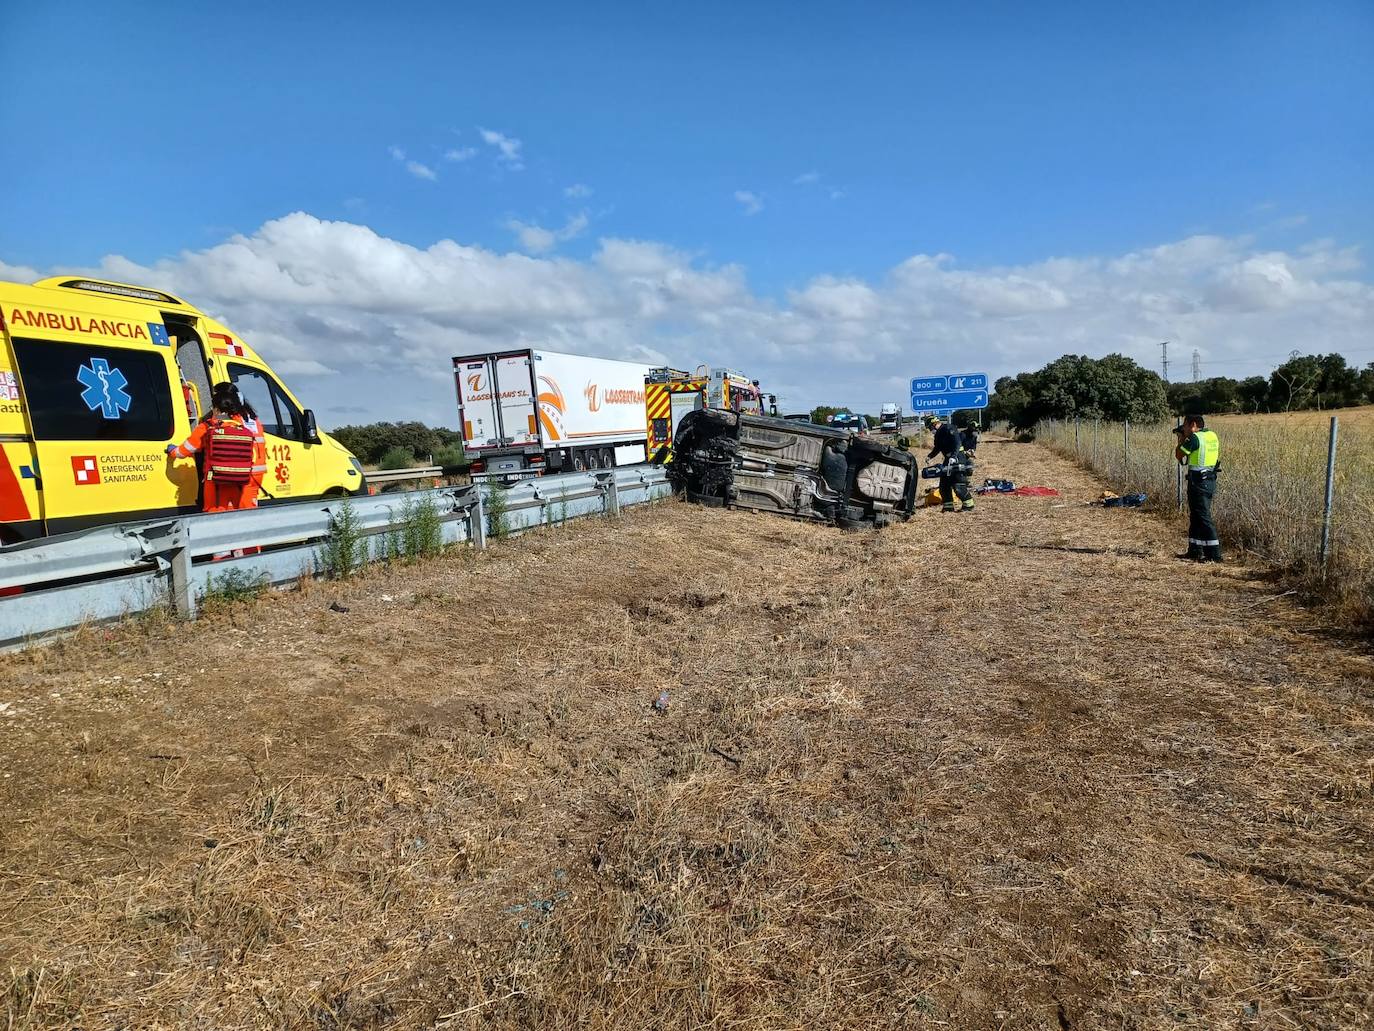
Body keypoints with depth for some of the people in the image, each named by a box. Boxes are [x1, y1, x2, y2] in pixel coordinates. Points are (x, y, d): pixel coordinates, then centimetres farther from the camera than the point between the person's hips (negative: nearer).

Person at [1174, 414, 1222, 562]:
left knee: (1204, 517, -7)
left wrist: (1181, 439, 7)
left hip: (1198, 481, -9)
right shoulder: (1212, 436, 11)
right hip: (1209, 479, 9)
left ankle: (1214, 554, -7)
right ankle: (1194, 551, 24)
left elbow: (1179, 455, -8)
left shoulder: (1195, 438, -16)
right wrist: (1186, 439, 19)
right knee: (1195, 516, 17)